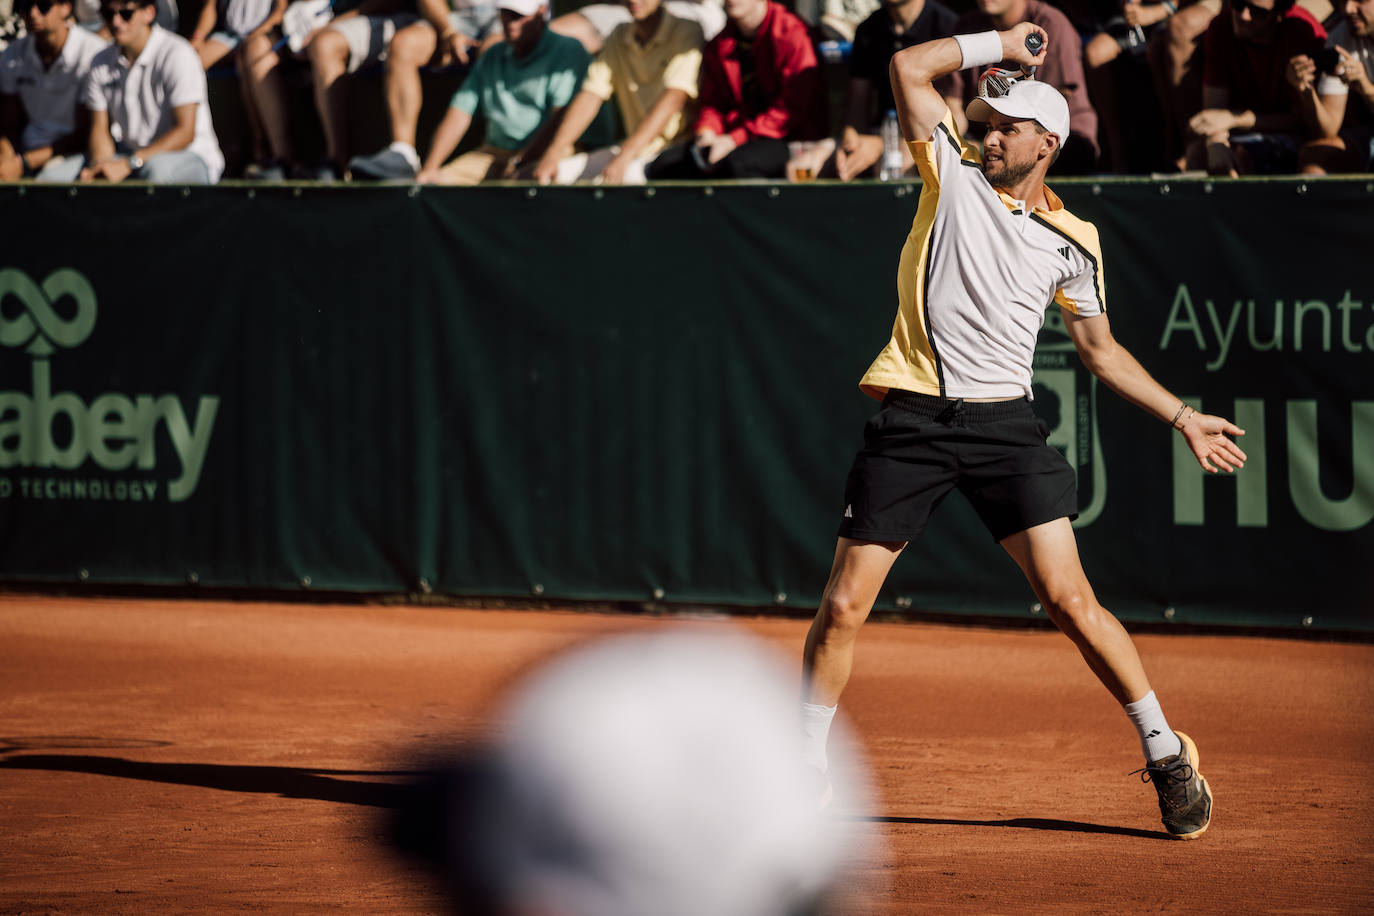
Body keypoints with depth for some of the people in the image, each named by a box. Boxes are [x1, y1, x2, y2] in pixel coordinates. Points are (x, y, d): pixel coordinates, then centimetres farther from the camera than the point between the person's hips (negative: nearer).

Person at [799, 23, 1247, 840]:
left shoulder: (1072, 242, 9)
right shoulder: (955, 174, 8)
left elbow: (1100, 348, 19)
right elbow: (910, 67, 2)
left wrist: (1183, 418, 16)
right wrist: (1003, 46, 4)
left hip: (1003, 422, 0)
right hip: (912, 418, 0)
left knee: (1071, 600, -9)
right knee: (843, 606, -1)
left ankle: (1167, 753, 2)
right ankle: (806, 767, 16)